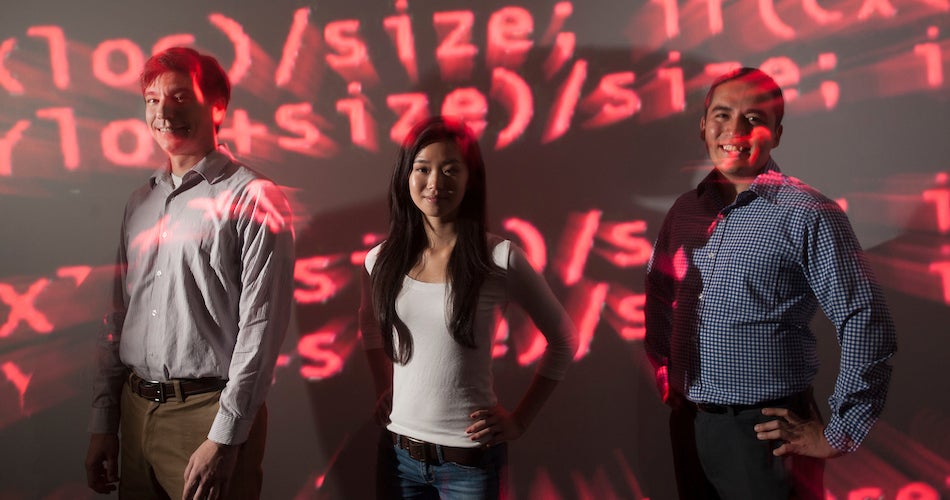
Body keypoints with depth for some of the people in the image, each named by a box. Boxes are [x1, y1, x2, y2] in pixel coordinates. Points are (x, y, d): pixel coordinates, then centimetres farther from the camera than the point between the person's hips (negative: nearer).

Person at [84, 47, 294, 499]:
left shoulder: (253, 200, -9)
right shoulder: (142, 201, 11)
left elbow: (261, 327, -14)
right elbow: (118, 316, 15)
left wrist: (223, 439, -16)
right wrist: (102, 424, 12)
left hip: (210, 411, -6)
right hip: (137, 409, 6)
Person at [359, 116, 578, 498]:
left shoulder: (499, 259, -13)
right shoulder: (381, 260, -1)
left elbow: (563, 340, -2)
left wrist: (520, 419, -3)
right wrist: (383, 390, 11)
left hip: (470, 457, -3)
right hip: (398, 451, 4)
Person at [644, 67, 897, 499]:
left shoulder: (807, 215, -13)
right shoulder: (686, 210, 5)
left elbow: (867, 327, -16)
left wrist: (837, 436, -13)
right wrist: (665, 373, 11)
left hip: (766, 433, -6)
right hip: (688, 426, 6)